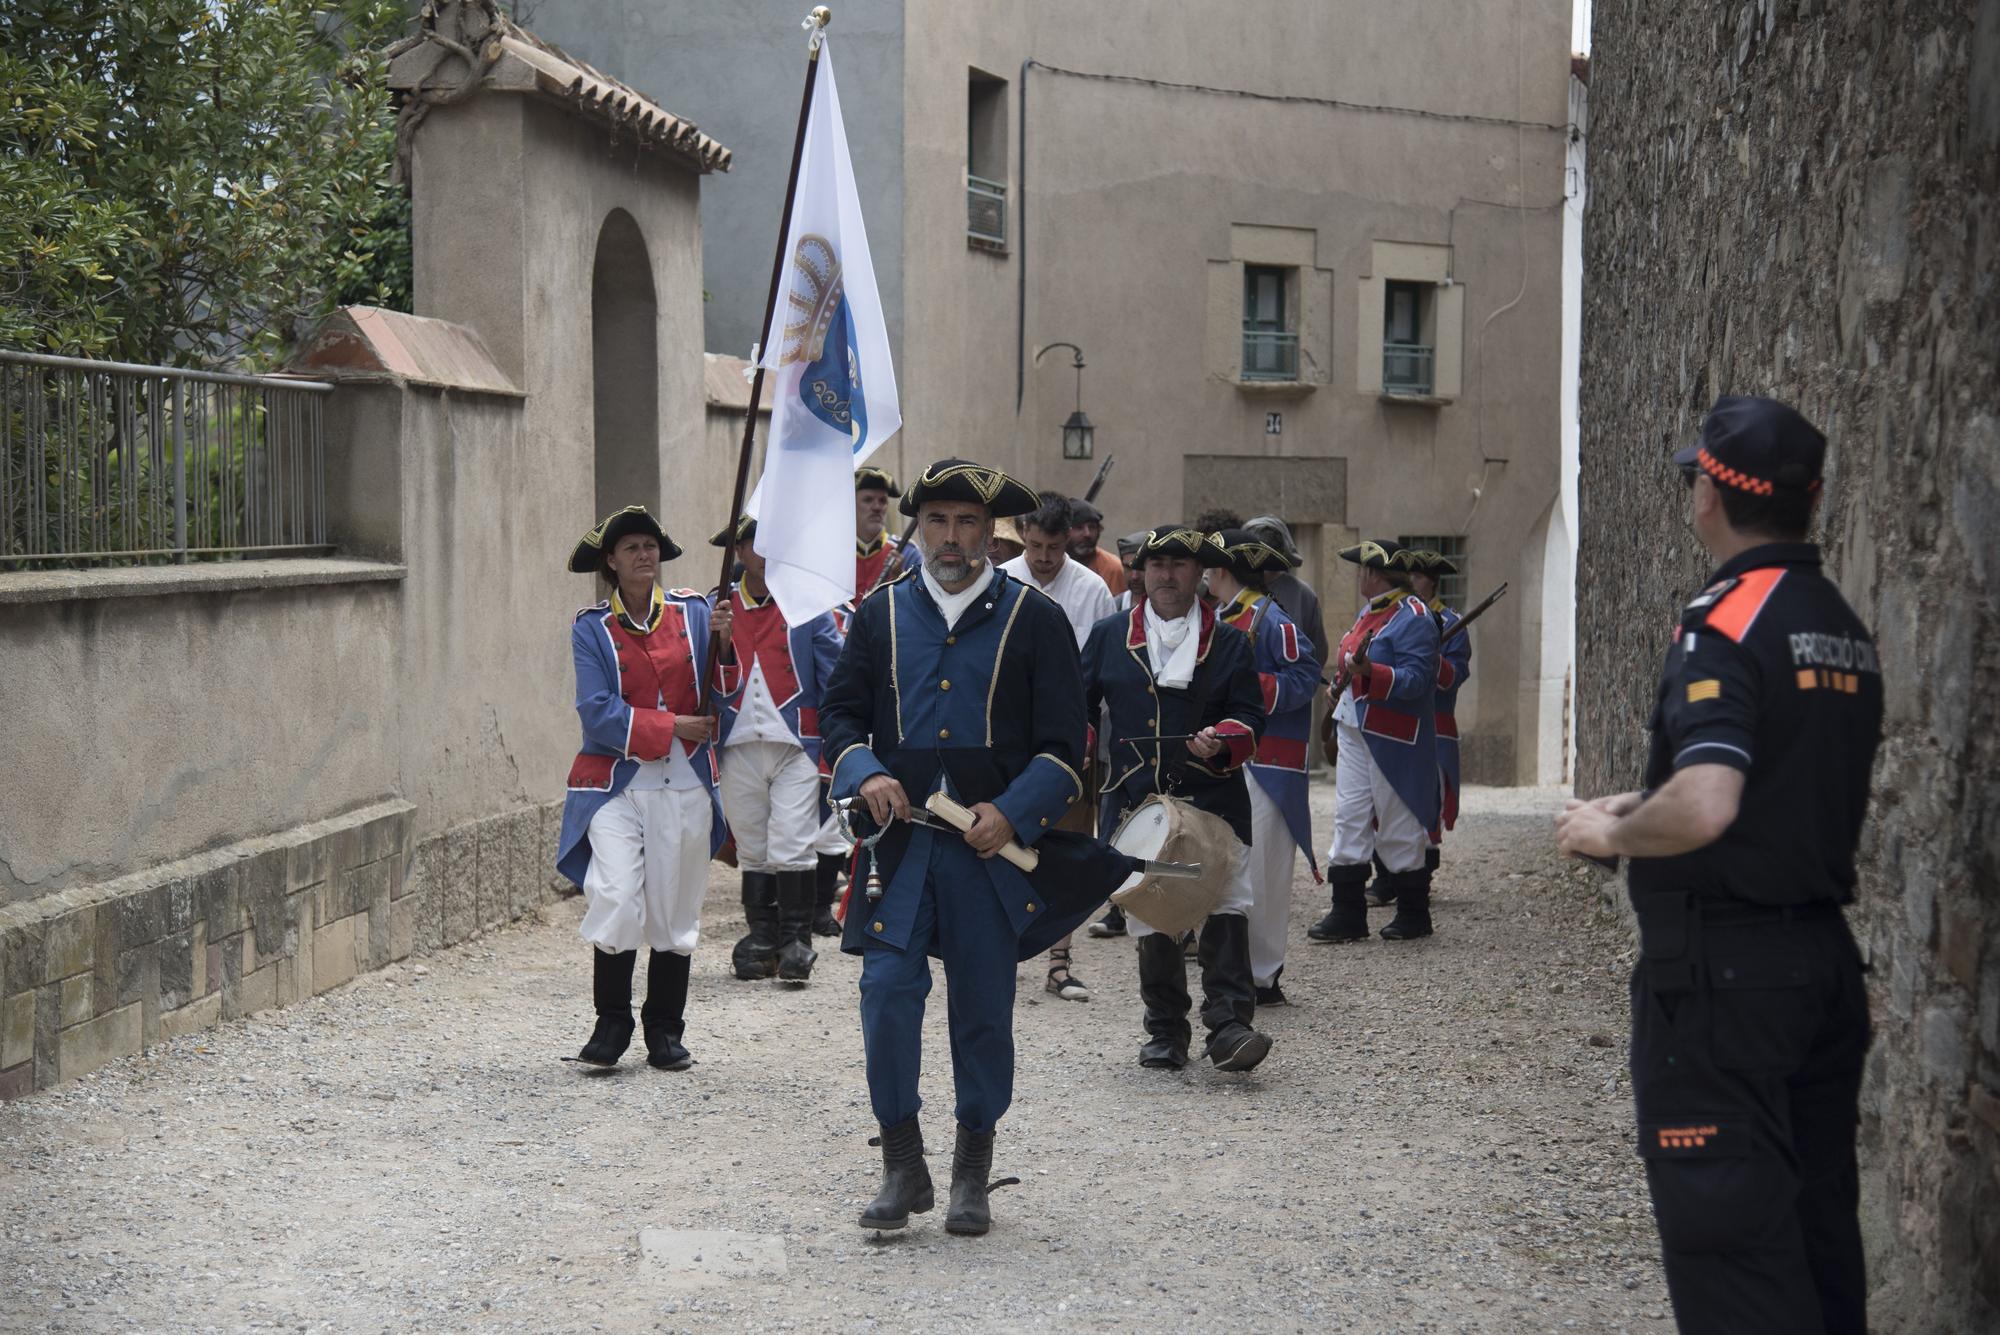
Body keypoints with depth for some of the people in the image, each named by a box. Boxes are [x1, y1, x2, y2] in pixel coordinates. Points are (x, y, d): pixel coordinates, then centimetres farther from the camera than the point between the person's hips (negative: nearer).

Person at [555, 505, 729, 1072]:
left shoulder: (692, 612, 8)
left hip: (683, 784, 2)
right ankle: (611, 1023, 1)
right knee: (615, 898, -16)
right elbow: (598, 712, -8)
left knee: (675, 909, 6)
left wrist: (723, 643, -9)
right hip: (615, 782, -2)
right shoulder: (592, 628, 2)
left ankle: (665, 1031, 20)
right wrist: (671, 727, -12)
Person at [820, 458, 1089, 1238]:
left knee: (984, 1009, 6)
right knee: (887, 993, -7)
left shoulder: (1034, 619, 2)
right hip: (899, 840, 1)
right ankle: (902, 1165, 6)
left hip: (990, 847, -1)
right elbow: (840, 710, 13)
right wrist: (865, 773, -8)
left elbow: (1063, 744, 1)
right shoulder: (881, 613, 8)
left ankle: (973, 1173, 21)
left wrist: (1013, 811, -14)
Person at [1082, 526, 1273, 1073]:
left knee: (1226, 909, -13)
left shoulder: (1229, 642, 8)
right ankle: (1166, 1033, 15)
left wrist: (1222, 740, -14)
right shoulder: (1108, 636, 10)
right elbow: (1078, 705, 17)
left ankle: (1230, 1027, -14)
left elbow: (1250, 715, 6)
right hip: (1135, 800, 1)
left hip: (1212, 800, -1)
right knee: (1149, 917, 4)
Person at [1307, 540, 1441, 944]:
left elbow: (1416, 680, -22)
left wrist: (1369, 670, -33)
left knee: (1398, 824, 1)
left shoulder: (1413, 618, -14)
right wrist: (1339, 683, 13)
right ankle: (1348, 914, 6)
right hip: (1354, 729, 9)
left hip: (1394, 739, -9)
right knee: (1349, 818, 4)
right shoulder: (1369, 611, 15)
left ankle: (1413, 914, 14)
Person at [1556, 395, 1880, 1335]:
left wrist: (1610, 835, -11)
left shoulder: (1725, 622, -17)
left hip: (1722, 965, -9)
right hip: (1824, 950, 9)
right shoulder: (1844, 628, 11)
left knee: (1724, 1222, -2)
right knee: (1816, 1212, 16)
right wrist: (1648, 805, 20)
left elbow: (1704, 809, -30)